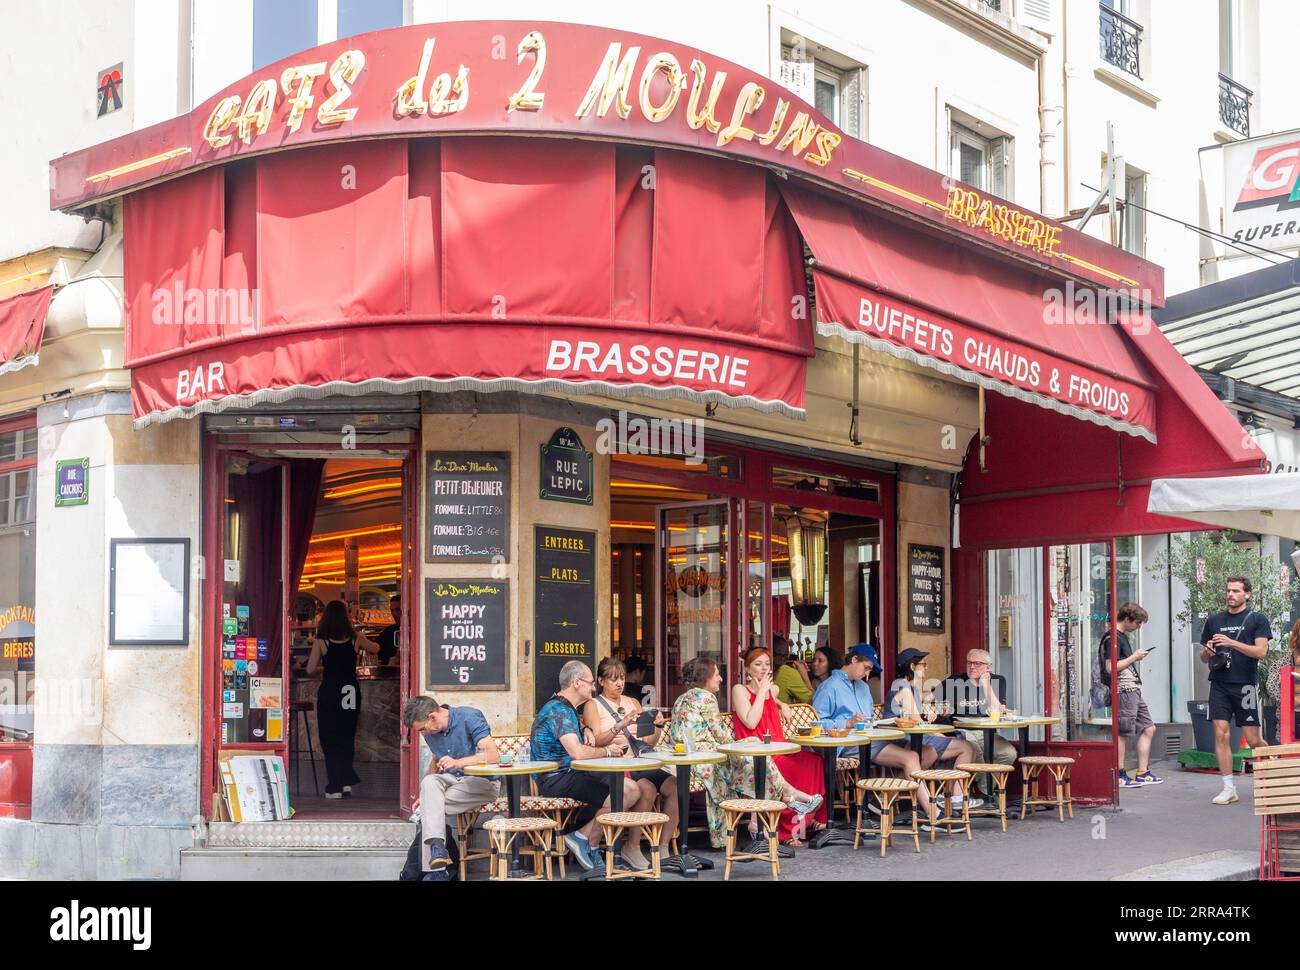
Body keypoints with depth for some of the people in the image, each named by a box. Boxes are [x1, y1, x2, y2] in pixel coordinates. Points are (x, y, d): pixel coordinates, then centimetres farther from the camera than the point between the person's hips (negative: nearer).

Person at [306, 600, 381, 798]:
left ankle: (335, 787, 3)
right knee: (347, 737, 16)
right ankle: (347, 782, 13)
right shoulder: (355, 639, -1)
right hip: (350, 691, 3)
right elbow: (375, 648, 19)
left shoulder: (321, 641, -8)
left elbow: (310, 670, -4)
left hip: (329, 692, -3)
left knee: (329, 739, 6)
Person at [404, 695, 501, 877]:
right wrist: (424, 794, 9)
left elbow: (493, 755, -24)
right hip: (451, 780, 6)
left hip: (483, 782, -6)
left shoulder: (470, 717, -15)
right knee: (430, 782, -30)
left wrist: (458, 762, -36)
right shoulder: (430, 732, 5)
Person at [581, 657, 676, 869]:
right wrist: (621, 725, -21)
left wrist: (658, 726, 0)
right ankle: (632, 848, -18)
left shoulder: (632, 703, 23)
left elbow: (650, 742, 20)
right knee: (648, 789, -33)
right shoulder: (593, 706, 6)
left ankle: (662, 848, -15)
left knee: (675, 785, -21)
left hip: (641, 764, 6)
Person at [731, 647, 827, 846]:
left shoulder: (772, 689, 20)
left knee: (814, 761, -19)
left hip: (777, 751, 7)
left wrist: (782, 705, 24)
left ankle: (810, 819, -13)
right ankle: (787, 831, -24)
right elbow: (750, 722, -16)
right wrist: (761, 691, -9)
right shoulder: (740, 690, -1)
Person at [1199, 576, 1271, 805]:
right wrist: (1207, 651, -5)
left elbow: (1261, 651, -10)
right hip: (1219, 685, 3)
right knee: (1221, 735, -7)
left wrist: (1231, 643, -20)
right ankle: (1229, 789, -2)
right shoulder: (1214, 620, 14)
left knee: (1252, 739, -1)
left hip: (1245, 684, -3)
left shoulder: (1257, 620, 3)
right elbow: (1203, 657, 19)